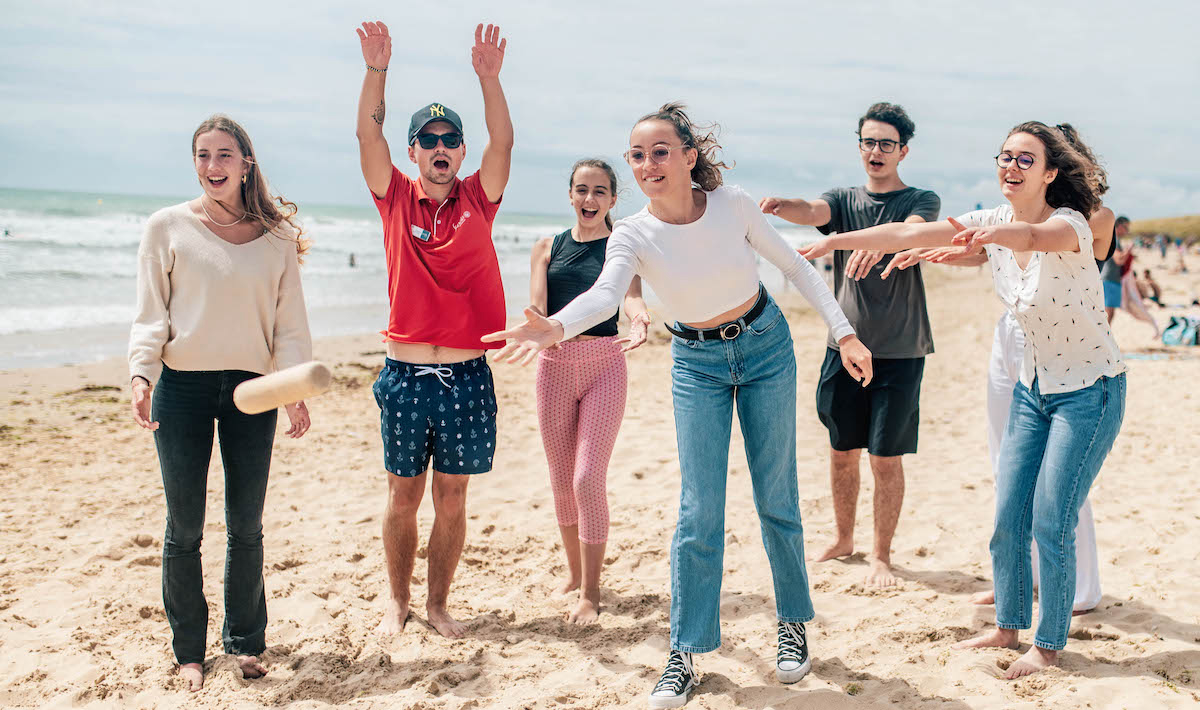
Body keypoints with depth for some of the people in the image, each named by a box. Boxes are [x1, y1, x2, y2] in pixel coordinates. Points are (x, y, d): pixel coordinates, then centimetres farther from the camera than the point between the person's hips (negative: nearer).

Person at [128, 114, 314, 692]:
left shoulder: (276, 236, 5)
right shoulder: (168, 227, 2)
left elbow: (291, 322, 6)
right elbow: (150, 314, 0)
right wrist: (141, 374, -15)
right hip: (183, 387, -1)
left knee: (246, 526, 7)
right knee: (184, 528, 4)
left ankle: (245, 640, 24)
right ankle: (189, 650, 19)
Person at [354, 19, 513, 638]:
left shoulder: (478, 199, 5)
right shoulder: (396, 198, 4)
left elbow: (503, 142, -9)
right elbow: (368, 134, -8)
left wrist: (489, 76, -21)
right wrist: (376, 69, -21)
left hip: (467, 376, 1)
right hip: (406, 374, 0)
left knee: (452, 498, 8)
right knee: (403, 497, 9)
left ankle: (438, 601, 23)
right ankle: (397, 599, 25)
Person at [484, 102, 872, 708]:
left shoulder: (734, 205, -14)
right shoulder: (633, 235, -16)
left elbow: (795, 266, -3)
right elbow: (605, 293, -36)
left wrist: (844, 333, -8)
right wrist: (554, 328, -57)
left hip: (765, 346, 0)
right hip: (697, 363, 0)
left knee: (776, 499, 7)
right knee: (699, 512, -6)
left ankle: (793, 623, 28)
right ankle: (685, 653, 6)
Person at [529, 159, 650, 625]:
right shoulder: (548, 247, 8)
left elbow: (630, 293, -17)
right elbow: (536, 304, -5)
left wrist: (639, 317, -41)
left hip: (604, 364, -3)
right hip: (556, 364, 3)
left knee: (588, 480, -10)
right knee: (562, 481, 11)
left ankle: (590, 593, 0)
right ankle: (574, 571, 31)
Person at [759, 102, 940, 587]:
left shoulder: (921, 201, 0)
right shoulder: (844, 200, 9)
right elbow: (813, 212, -13)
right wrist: (782, 206, -37)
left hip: (899, 352, -3)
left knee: (886, 459, -1)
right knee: (842, 452, 12)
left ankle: (881, 555, 15)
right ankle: (844, 539, 31)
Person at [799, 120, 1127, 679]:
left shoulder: (1069, 223, -22)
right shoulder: (994, 223, -3)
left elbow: (1034, 237, -47)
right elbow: (908, 234, -9)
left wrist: (992, 234, -67)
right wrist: (834, 241, -17)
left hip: (1090, 391, -6)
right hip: (1034, 387, 6)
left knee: (1051, 522, -5)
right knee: (1007, 517, 7)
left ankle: (1049, 644, 11)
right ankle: (1008, 626, 25)